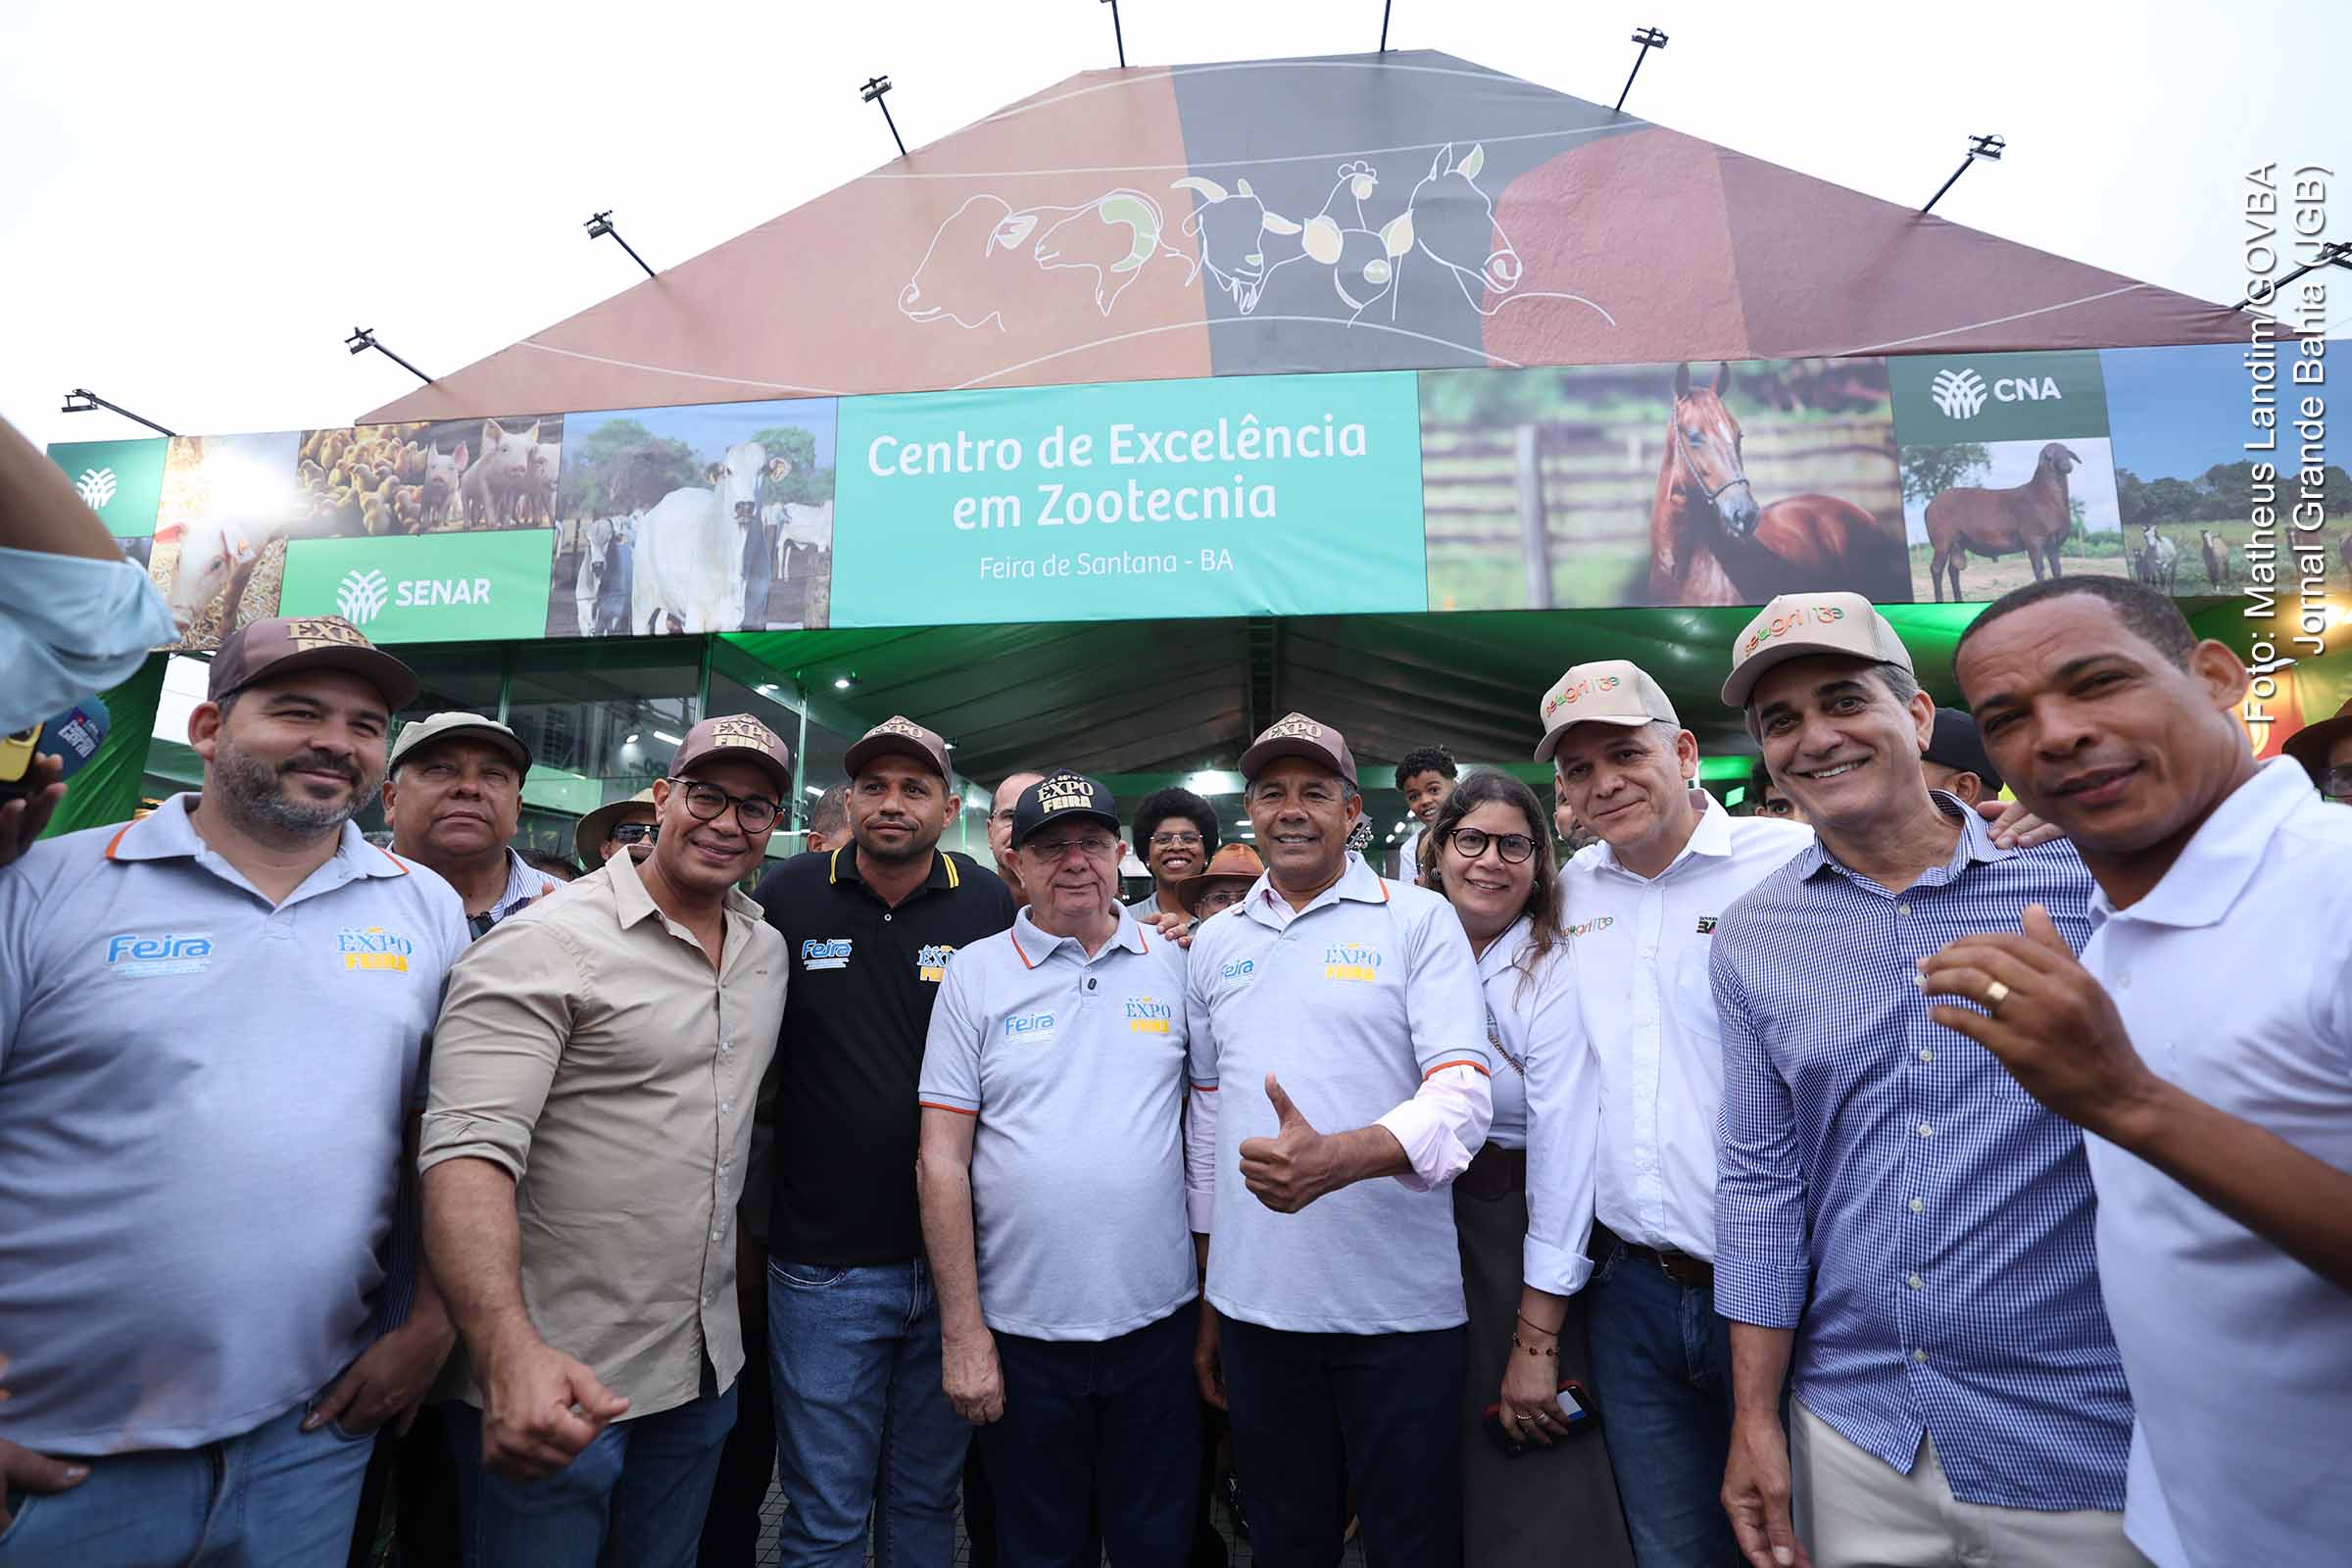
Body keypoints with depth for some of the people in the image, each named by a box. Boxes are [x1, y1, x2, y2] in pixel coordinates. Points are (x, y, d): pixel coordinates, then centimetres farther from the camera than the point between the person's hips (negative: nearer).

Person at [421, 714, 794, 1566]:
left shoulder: (768, 950, 5)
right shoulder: (543, 944, -16)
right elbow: (470, 1152, -24)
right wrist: (508, 1347, -37)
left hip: (705, 1368, 7)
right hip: (550, 1377, -6)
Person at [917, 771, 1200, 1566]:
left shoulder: (1174, 967, 0)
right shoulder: (974, 973, -4)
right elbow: (941, 1159, -5)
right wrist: (962, 1332, -7)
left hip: (1157, 1321, 1)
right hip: (1022, 1329, 0)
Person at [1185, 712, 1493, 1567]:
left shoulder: (1419, 920, -4)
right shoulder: (1215, 942, 8)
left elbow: (1462, 1095, -13)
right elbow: (1207, 1121, 12)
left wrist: (1338, 1159, -31)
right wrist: (1206, 1303, 13)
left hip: (1399, 1308, -3)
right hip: (1253, 1305, 4)